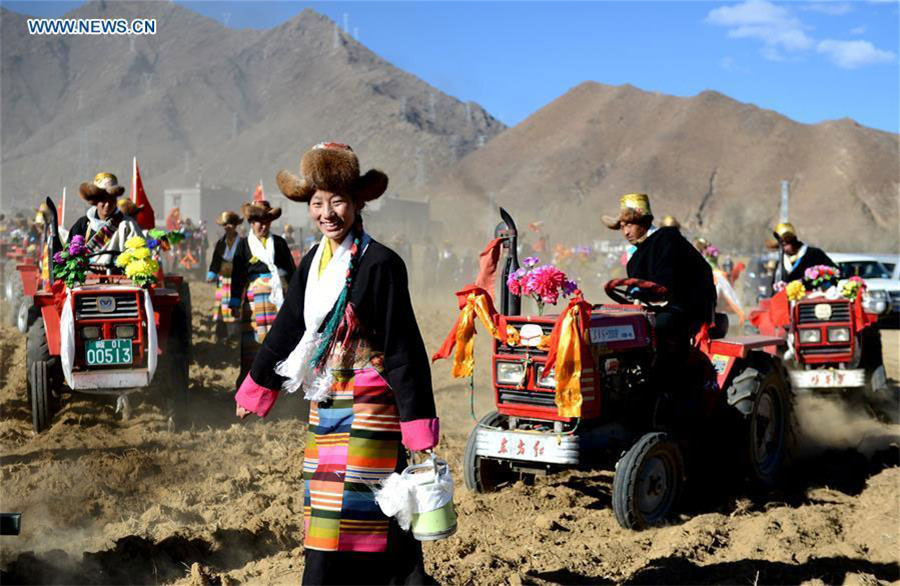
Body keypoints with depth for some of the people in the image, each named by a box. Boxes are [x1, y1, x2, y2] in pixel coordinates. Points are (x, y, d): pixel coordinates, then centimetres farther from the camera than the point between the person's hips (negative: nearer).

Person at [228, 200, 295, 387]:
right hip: (255, 296, -2)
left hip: (280, 294, 2)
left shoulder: (279, 243, 11)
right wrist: (235, 300, 0)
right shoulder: (244, 244, 7)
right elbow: (237, 274, 5)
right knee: (254, 338, -4)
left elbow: (291, 270, 14)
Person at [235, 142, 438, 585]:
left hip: (368, 408, -8)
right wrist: (255, 389, 27)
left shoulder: (378, 264, -13)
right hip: (325, 405, 8)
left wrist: (418, 427, -17)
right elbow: (287, 329, 19)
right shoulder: (314, 263, 9)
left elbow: (403, 347, -14)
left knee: (347, 514, -6)